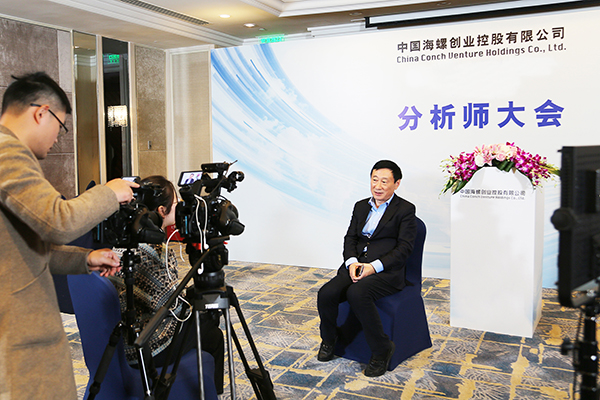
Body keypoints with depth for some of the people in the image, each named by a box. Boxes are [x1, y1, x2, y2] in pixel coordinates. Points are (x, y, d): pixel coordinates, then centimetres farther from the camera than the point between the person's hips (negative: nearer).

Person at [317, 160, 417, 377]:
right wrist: (352, 262, -6)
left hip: (387, 271, -5)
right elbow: (350, 237, 14)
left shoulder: (405, 210, 1)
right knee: (326, 294, -20)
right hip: (356, 266, 5)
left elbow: (404, 247, -7)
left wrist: (374, 267, -17)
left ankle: (381, 350, -15)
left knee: (357, 293, -34)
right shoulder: (361, 206, 19)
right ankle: (329, 339, 10)